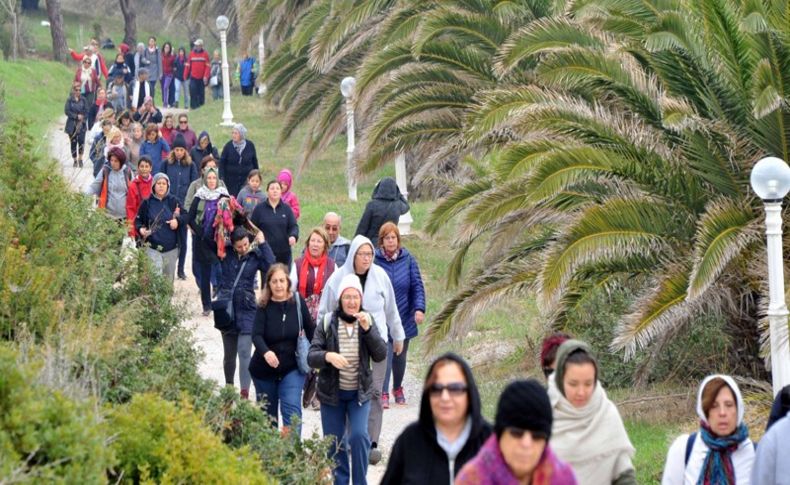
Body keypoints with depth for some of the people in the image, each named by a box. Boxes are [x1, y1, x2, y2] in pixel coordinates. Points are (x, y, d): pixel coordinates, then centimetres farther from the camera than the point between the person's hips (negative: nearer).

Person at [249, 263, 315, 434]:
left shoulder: (297, 302, -6)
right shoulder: (264, 306, -10)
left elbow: (310, 329, 4)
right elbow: (256, 335, -21)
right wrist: (266, 352, -41)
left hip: (291, 368, 0)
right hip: (264, 369, 0)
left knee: (292, 410, -15)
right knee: (267, 413, 12)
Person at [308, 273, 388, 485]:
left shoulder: (368, 321, -1)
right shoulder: (327, 323, -5)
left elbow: (381, 355, -10)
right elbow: (311, 357, -10)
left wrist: (367, 329, -23)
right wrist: (328, 356, -32)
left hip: (360, 392, 0)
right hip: (332, 393, 0)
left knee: (359, 436, -17)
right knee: (334, 443, 5)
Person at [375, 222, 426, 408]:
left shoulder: (408, 259, -1)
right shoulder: (374, 260, -8)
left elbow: (417, 286, -1)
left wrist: (419, 308, -12)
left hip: (404, 318, 3)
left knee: (400, 356, 15)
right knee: (384, 355, -13)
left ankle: (398, 389, 35)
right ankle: (383, 393, -9)